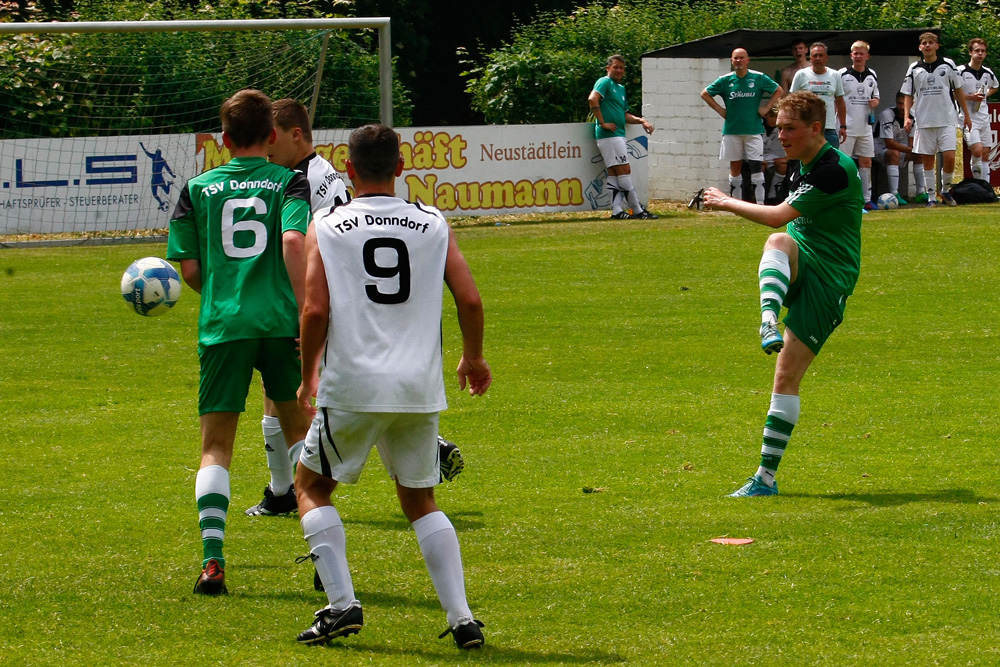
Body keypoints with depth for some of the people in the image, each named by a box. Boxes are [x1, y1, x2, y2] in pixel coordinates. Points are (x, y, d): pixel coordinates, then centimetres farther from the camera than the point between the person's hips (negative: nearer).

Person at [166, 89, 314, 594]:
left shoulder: (198, 189, 10)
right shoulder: (290, 182, 5)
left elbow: (190, 270, 8)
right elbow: (294, 242, -13)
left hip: (222, 326, 0)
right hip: (281, 322, 0)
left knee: (216, 447, 5)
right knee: (300, 430, 18)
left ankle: (212, 558, -11)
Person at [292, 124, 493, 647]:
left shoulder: (326, 227, 1)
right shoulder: (433, 224, 6)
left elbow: (315, 310, -8)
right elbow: (470, 299, 0)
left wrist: (308, 377, 6)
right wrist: (473, 359, 18)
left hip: (352, 387, -3)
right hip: (420, 388, 3)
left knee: (312, 486, 17)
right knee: (420, 501, 17)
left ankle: (342, 603, 2)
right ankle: (462, 618, 4)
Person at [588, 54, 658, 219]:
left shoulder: (621, 88, 24)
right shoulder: (605, 82, -5)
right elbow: (593, 99, -23)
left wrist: (641, 121, 12)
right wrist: (602, 123, -22)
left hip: (618, 134, 10)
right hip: (609, 135, -10)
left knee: (614, 173, 6)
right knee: (624, 170, -9)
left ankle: (617, 210, 4)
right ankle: (638, 211, -9)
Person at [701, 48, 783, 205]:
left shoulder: (759, 78, 0)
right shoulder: (725, 80, 3)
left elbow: (779, 91, 9)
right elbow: (705, 94, 12)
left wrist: (766, 108, 0)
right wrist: (720, 110, 3)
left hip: (754, 130, -2)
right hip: (732, 131, 2)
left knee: (757, 167, -8)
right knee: (735, 167, 7)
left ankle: (760, 203, -7)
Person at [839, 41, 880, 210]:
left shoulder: (872, 76, 11)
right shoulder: (843, 75, -4)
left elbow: (876, 97, 23)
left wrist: (875, 102, -2)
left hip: (865, 126, 5)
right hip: (847, 127, -5)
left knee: (866, 162, 7)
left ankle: (866, 199, 13)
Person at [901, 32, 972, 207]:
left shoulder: (948, 65, 3)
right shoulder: (914, 69, 5)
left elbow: (958, 91, 11)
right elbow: (908, 95, 9)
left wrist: (966, 115, 11)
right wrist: (906, 117, -5)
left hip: (946, 120, -1)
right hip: (924, 122, 1)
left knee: (949, 158, -10)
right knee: (927, 160, 2)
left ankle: (945, 191, 11)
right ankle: (931, 196, 10)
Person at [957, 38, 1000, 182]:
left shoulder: (988, 73, 9)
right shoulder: (960, 71, -9)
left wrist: (985, 95, 10)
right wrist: (970, 97, -16)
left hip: (984, 118, 6)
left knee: (985, 155, 5)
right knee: (977, 151, -20)